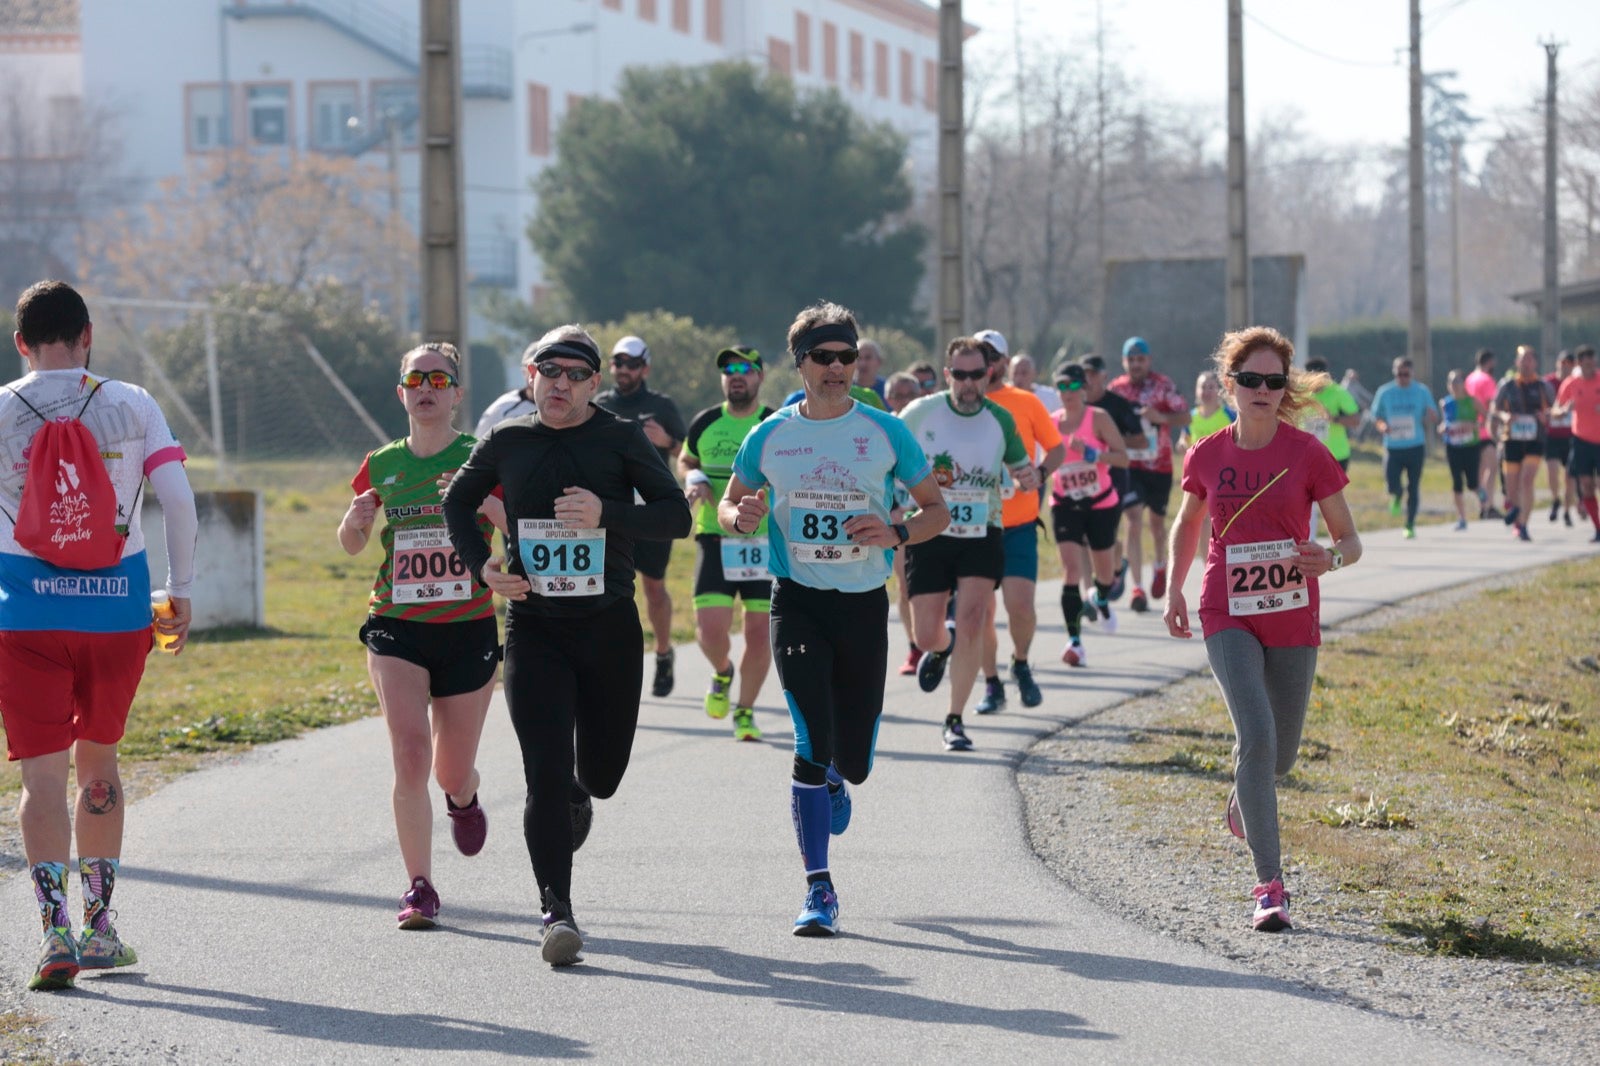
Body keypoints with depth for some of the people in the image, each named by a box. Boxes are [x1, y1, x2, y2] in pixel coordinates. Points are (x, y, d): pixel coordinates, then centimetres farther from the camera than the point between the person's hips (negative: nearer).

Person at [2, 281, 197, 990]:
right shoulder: (132, 406, 3)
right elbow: (179, 501, -3)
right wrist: (182, 593, 5)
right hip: (117, 604, 2)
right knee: (98, 759, 18)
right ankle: (99, 928, 22)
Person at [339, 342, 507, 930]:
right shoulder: (382, 466, 6)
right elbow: (352, 545, 18)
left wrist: (486, 503, -25)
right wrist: (354, 520, -5)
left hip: (468, 629, -1)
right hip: (396, 628, 1)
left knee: (453, 772, 9)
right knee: (410, 756, -16)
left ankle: (464, 800, 48)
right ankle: (419, 888, -9)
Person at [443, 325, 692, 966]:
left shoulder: (623, 440, -2)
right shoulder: (507, 444, 4)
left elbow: (677, 516, -8)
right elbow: (458, 501, 20)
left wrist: (607, 514, -24)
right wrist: (481, 565, 3)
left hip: (609, 627, 0)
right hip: (534, 629, 0)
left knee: (601, 774, 12)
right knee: (546, 776, -13)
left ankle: (577, 797, 49)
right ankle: (556, 911, -10)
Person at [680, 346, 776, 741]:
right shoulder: (705, 424, 5)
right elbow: (686, 460, 23)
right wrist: (693, 479, 1)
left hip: (766, 543, -1)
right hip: (715, 540, 1)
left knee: (759, 634, -1)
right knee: (710, 627, -10)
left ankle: (745, 711, 17)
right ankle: (722, 673, 24)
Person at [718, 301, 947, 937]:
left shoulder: (886, 433, 0)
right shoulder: (769, 436, 2)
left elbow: (936, 510, 6)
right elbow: (728, 508, 14)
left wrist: (896, 533, -15)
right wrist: (740, 517, -10)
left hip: (863, 604, 1)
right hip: (798, 602, -1)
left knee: (853, 758, 7)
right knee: (813, 742, -16)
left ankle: (834, 780, 48)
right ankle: (819, 891, -9)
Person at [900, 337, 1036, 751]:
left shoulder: (1001, 419, 0)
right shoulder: (921, 413, -6)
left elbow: (1022, 469, 12)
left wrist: (1028, 478, -12)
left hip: (982, 535, 0)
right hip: (929, 534, 0)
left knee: (971, 621, -17)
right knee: (927, 636, 0)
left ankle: (955, 721, -6)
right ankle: (942, 648, 42)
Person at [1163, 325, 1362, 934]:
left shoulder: (1307, 454, -5)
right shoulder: (1207, 456, 1)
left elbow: (1350, 540, -1)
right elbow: (1186, 525, 19)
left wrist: (1332, 559, -23)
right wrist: (1174, 591, 7)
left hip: (1293, 617, 1)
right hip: (1228, 615, -1)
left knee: (1281, 755, 10)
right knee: (1256, 736, -20)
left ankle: (1243, 798, 49)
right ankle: (1269, 885, -17)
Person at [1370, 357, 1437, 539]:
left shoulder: (1422, 391, 4)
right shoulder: (1384, 392, 4)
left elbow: (1434, 416, 9)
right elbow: (1376, 416, 11)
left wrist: (1430, 417, -16)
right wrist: (1382, 426, -12)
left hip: (1416, 447, 0)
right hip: (1393, 447, 0)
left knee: (1413, 488, 1)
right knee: (1391, 483, -12)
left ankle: (1410, 525, 13)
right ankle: (1396, 497, 25)